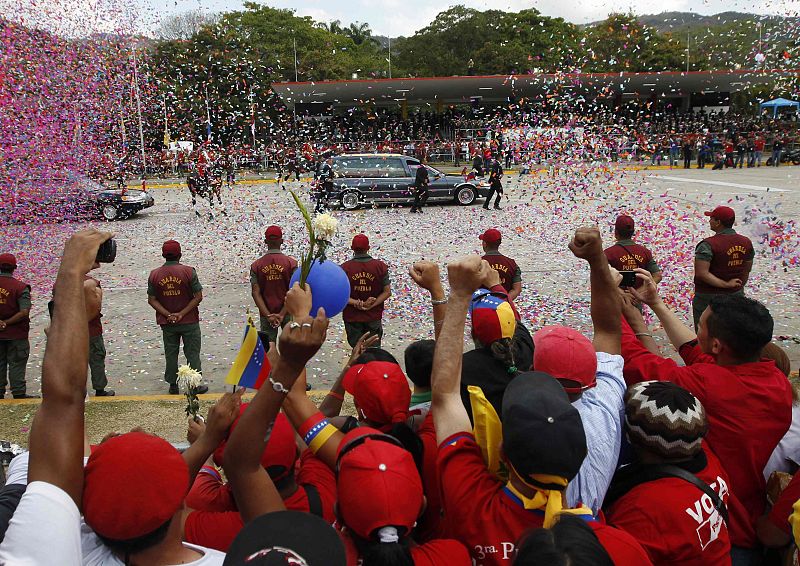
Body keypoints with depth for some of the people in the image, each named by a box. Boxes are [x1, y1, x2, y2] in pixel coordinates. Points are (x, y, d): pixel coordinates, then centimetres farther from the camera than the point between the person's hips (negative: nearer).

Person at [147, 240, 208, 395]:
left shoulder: (154, 274, -3)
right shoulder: (188, 271, -12)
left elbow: (152, 300, -3)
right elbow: (198, 296, -13)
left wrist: (168, 315, -7)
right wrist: (182, 314, -12)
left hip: (167, 323, 3)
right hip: (189, 322, -3)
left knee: (171, 354, 14)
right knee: (192, 353, 8)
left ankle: (173, 386, 22)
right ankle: (195, 386, 15)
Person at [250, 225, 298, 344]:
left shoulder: (256, 265, -1)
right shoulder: (291, 263, -6)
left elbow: (256, 293, -7)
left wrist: (268, 315, -10)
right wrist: (282, 314, -13)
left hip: (266, 314, 1)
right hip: (287, 312, -1)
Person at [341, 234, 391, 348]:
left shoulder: (344, 268, -10)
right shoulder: (380, 266, -8)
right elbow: (387, 292, -9)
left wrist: (355, 303, -15)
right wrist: (371, 305, -12)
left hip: (352, 317, 0)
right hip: (374, 316, 1)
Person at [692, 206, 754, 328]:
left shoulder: (708, 245, -18)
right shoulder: (746, 242, 2)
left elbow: (702, 273, -26)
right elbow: (747, 271, 12)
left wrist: (725, 284, -18)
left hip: (709, 298, -6)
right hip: (736, 296, 7)